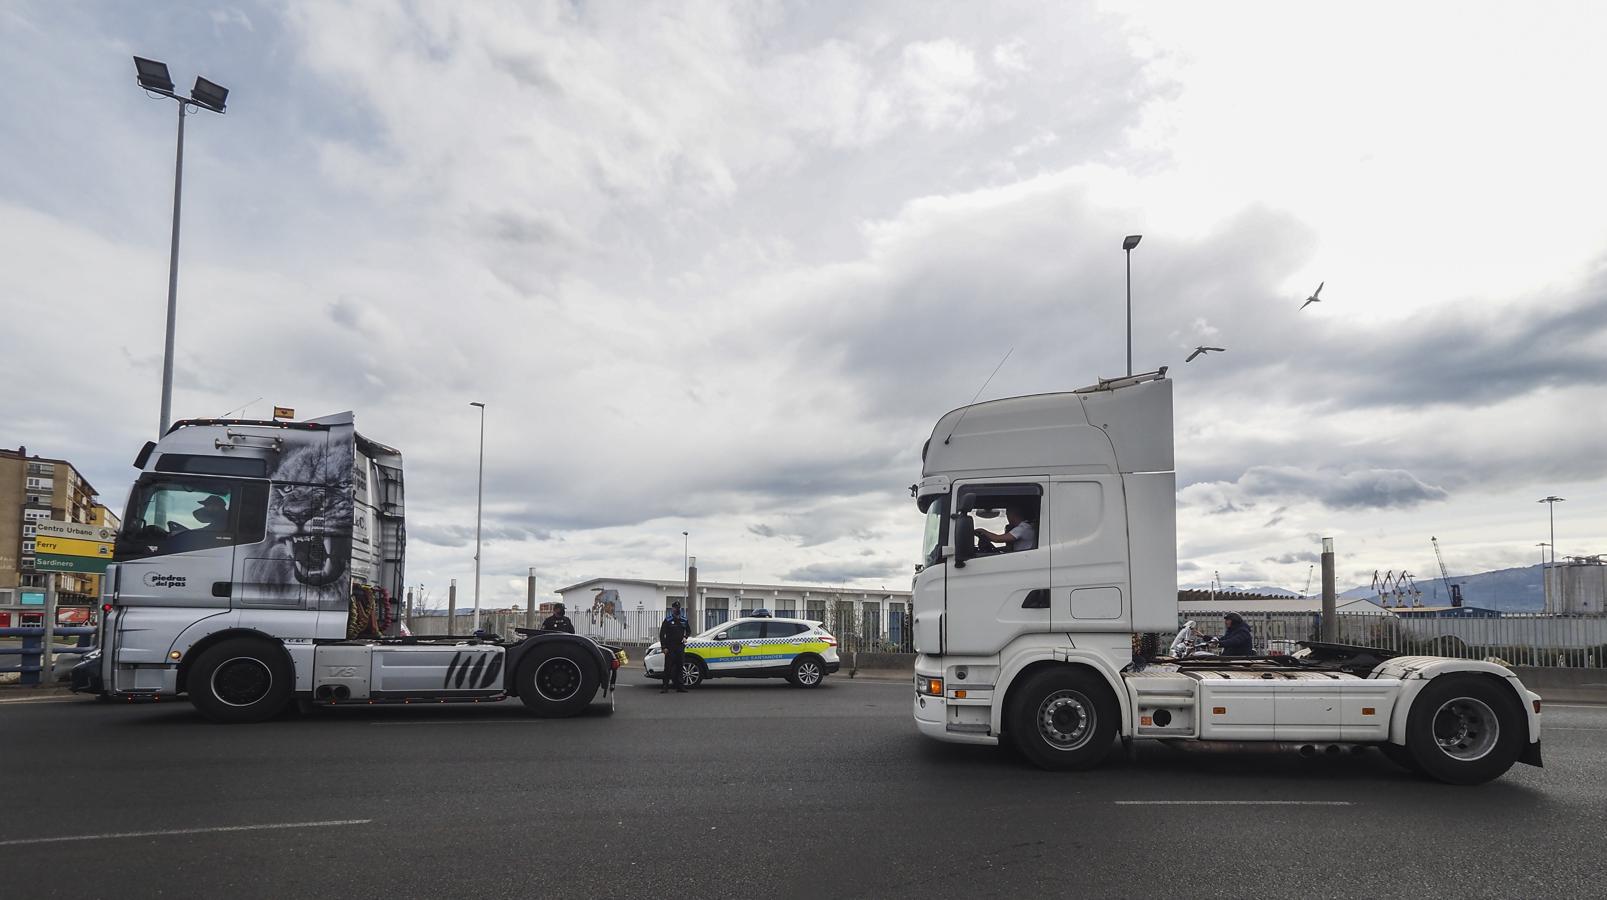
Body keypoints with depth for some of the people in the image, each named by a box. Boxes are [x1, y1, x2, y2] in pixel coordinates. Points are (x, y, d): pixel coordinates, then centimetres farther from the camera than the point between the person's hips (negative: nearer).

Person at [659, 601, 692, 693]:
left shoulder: (684, 620, 11)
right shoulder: (668, 620, -2)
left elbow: (689, 631, 24)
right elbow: (662, 634, -4)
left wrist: (685, 637, 3)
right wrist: (664, 647, -10)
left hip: (680, 647, 4)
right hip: (670, 648, -4)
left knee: (679, 668, 8)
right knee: (668, 668, -7)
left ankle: (679, 687, 13)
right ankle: (665, 687, -6)